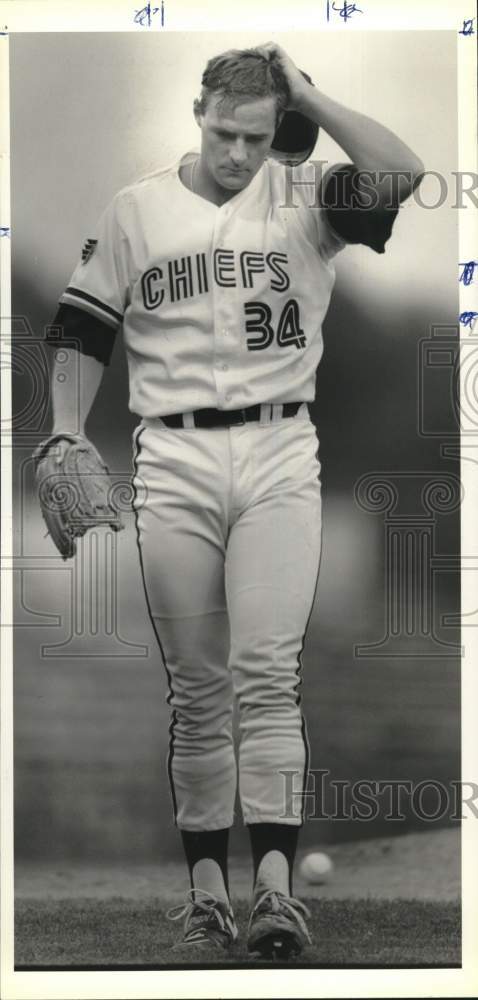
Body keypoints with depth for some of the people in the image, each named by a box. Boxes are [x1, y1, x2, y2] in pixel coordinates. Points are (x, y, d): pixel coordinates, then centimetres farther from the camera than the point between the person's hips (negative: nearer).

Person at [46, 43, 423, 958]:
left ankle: (275, 881, -14)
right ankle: (206, 881, 12)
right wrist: (65, 442, -2)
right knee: (195, 686, 5)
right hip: (173, 463, 1)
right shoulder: (135, 212, 9)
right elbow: (82, 336, 10)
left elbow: (402, 172, -13)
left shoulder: (303, 201, 5)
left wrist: (305, 94, -7)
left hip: (279, 458, -1)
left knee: (267, 674, -11)